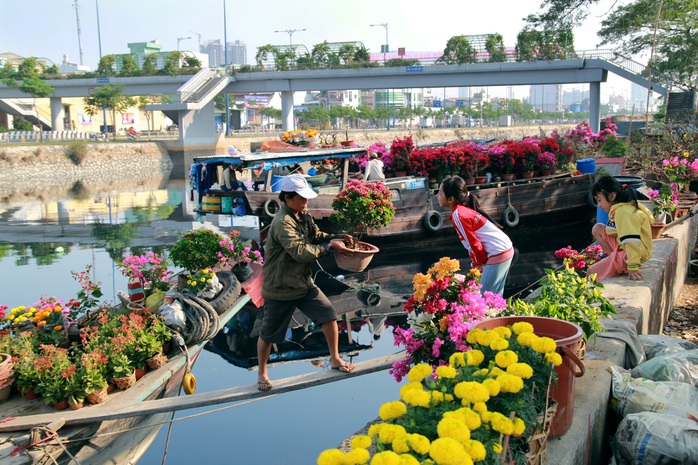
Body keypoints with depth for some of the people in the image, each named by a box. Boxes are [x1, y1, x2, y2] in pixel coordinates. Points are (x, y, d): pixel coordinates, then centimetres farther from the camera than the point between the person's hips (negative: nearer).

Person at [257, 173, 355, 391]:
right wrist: (329, 247, -25)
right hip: (280, 289, -8)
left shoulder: (303, 217, 5)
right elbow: (300, 251, -32)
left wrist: (338, 239, -9)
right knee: (269, 334, 8)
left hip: (304, 283, 8)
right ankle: (262, 373, 30)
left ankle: (335, 359, 22)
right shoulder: (282, 222, -24)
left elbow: (317, 236, 11)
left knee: (329, 315, 2)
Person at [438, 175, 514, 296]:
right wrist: (477, 263, 14)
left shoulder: (458, 215, -18)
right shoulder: (464, 209, 10)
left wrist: (480, 262, 1)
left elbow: (473, 244, -14)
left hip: (498, 254, -9)